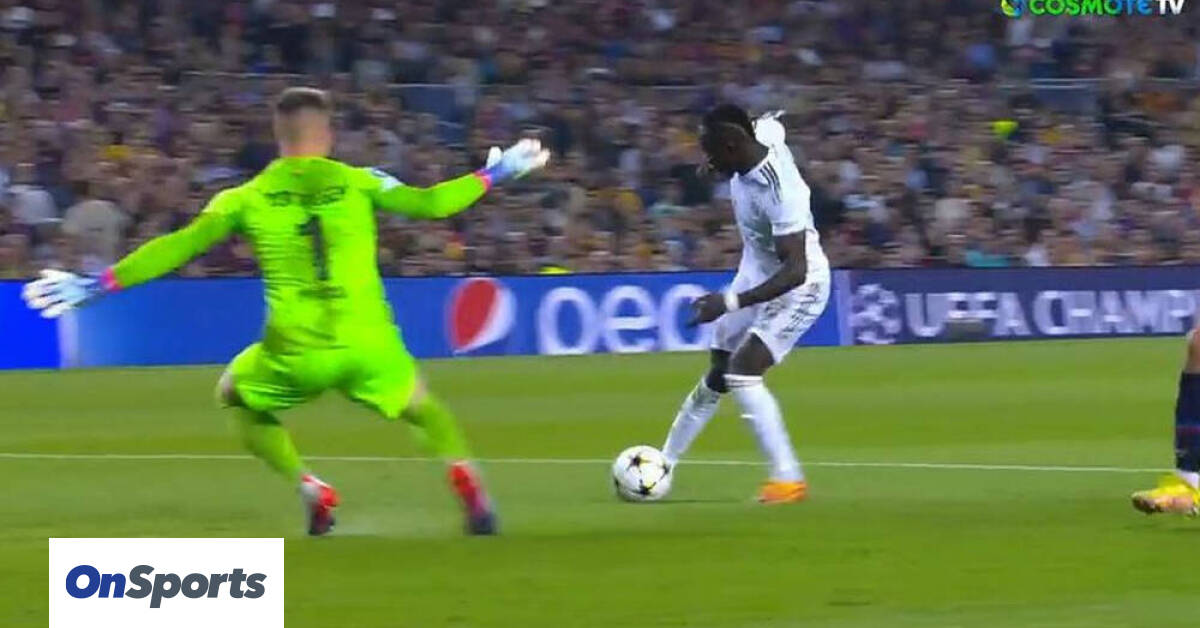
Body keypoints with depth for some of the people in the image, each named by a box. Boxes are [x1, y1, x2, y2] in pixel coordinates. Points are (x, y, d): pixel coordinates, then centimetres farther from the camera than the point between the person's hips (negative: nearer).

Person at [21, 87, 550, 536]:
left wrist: (97, 285, 5)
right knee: (422, 407, 27)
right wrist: (491, 176, 27)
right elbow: (429, 204, 10)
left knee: (238, 398, 28)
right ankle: (463, 477, 0)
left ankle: (310, 489, 10)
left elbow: (177, 249, 0)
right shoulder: (358, 183, 6)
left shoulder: (246, 199, 4)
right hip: (368, 347, 1)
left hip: (295, 354, -1)